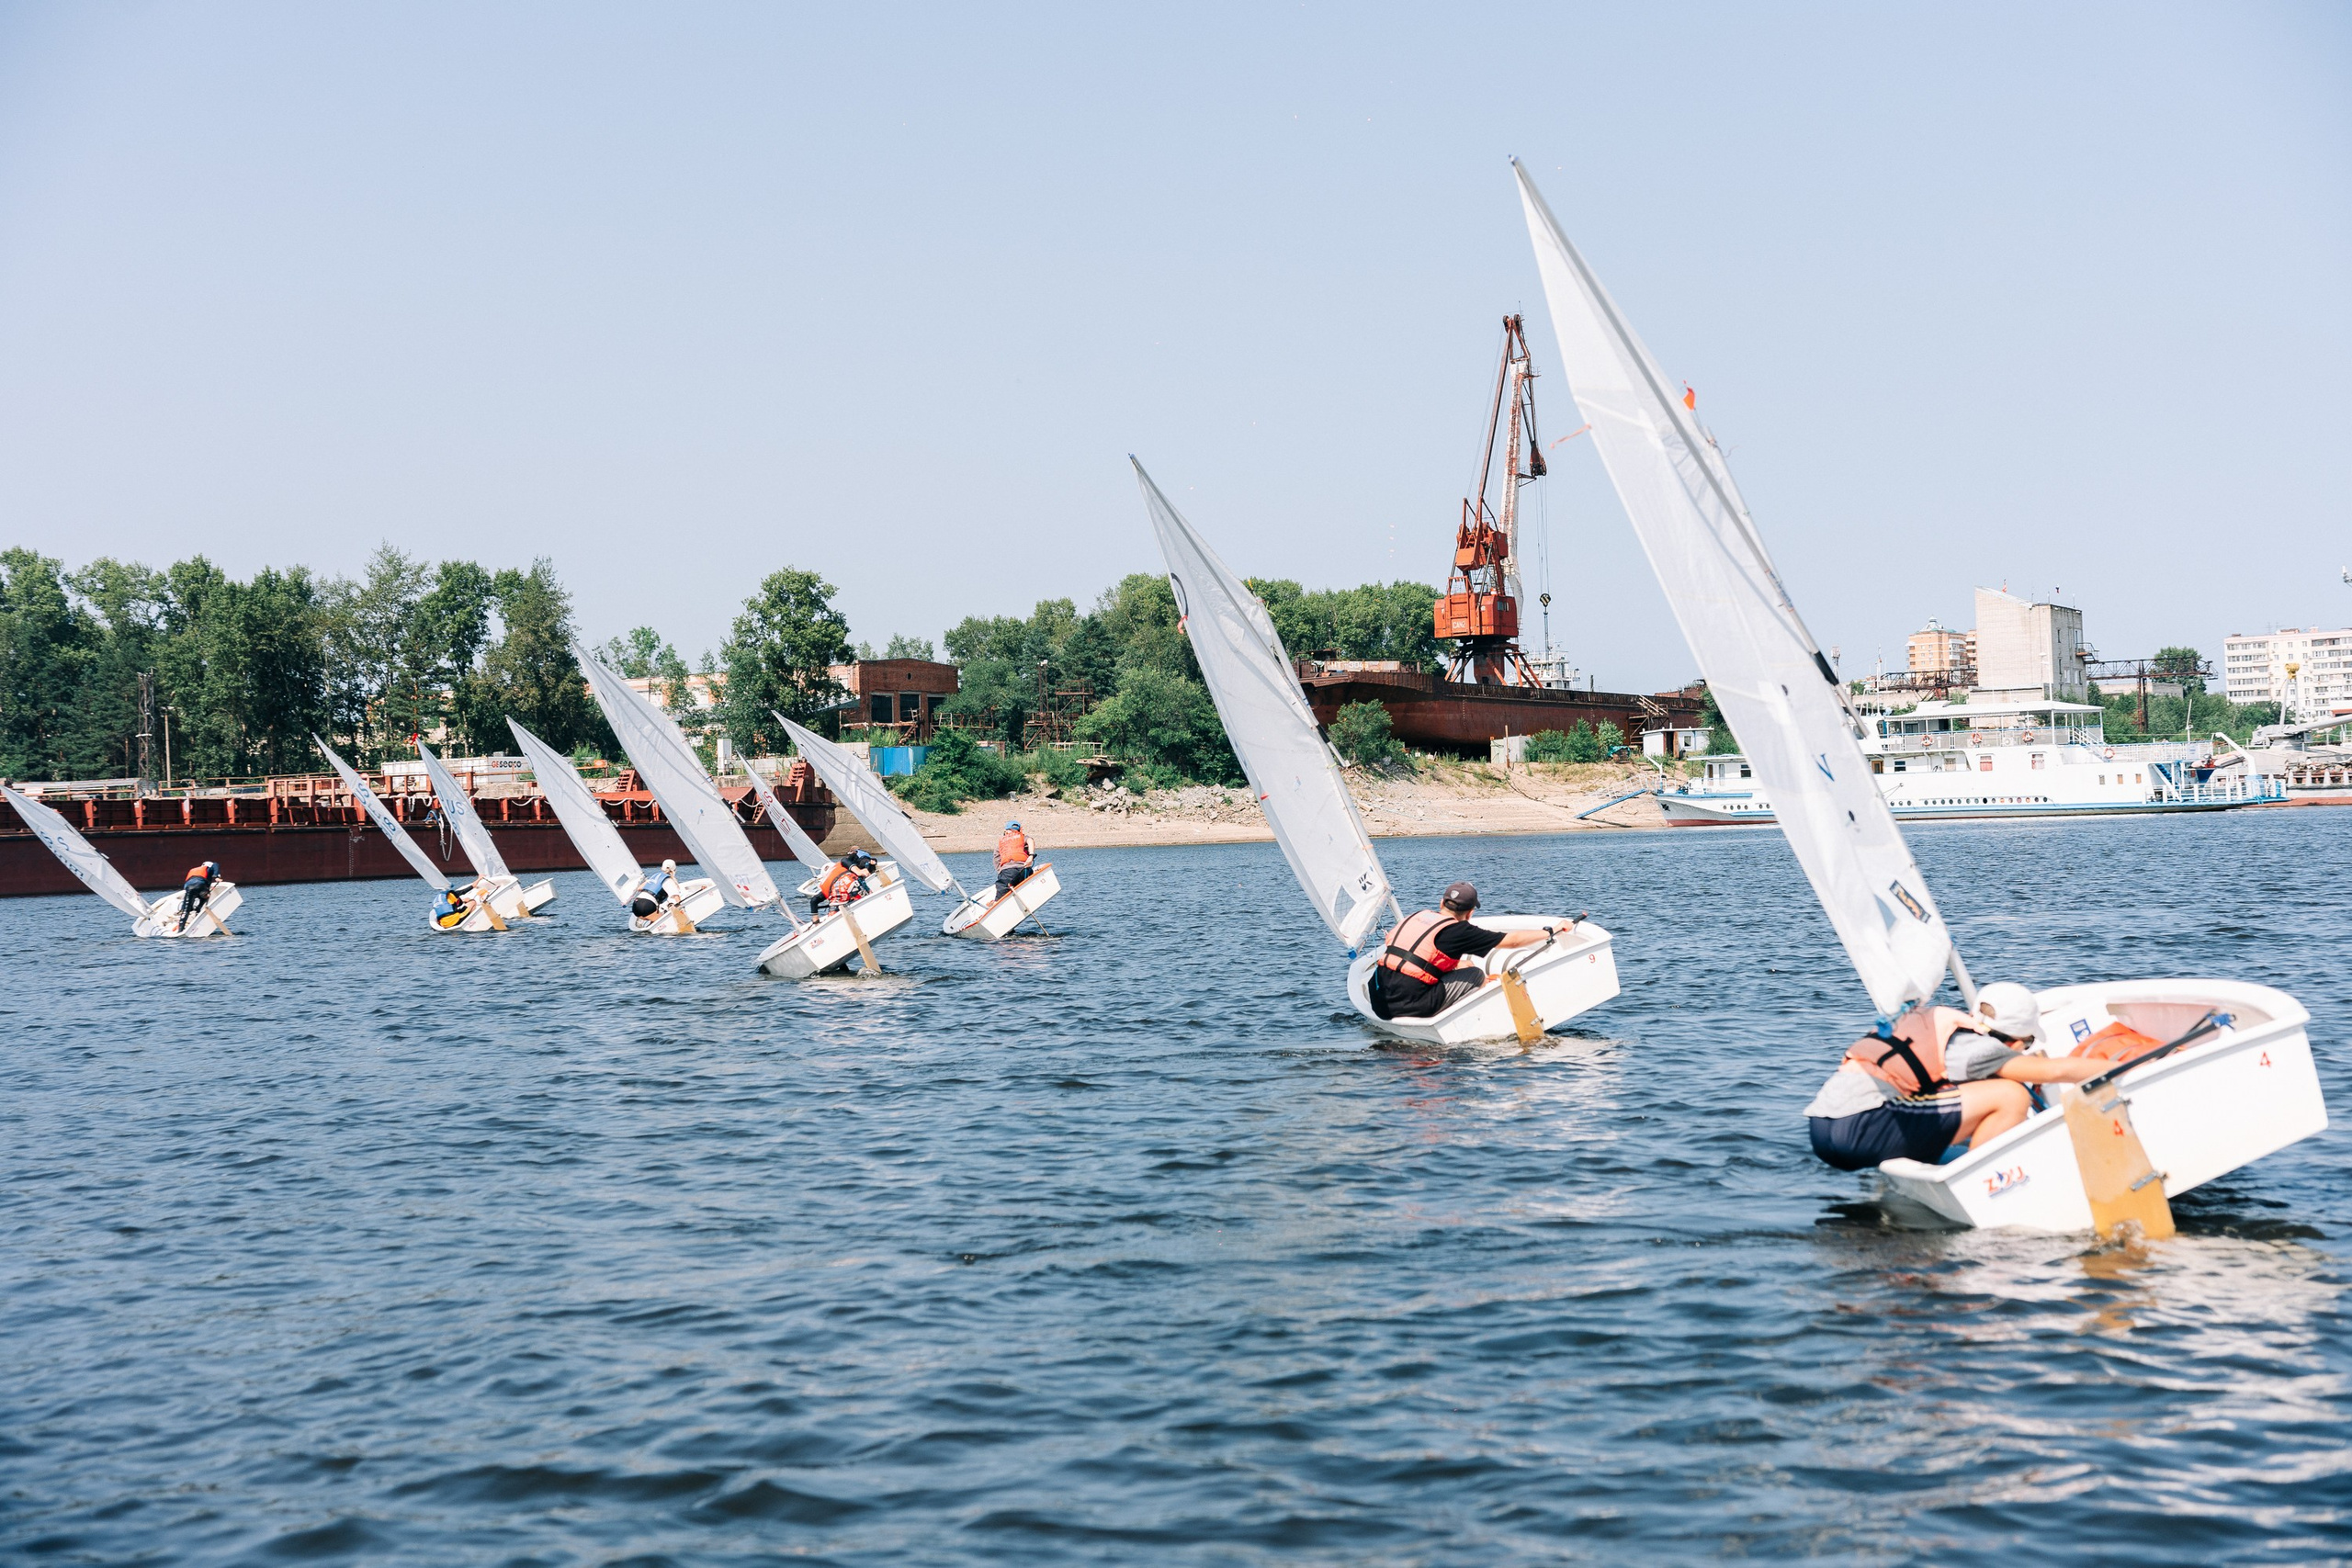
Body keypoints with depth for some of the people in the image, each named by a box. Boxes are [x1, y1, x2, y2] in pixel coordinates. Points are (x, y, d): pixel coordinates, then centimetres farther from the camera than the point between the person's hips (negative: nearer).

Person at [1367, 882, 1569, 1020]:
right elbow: (1512, 940, 5)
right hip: (1409, 1005, -7)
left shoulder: (1416, 916, 14)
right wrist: (1550, 931, 19)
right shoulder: (1458, 931, -2)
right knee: (1476, 975, 9)